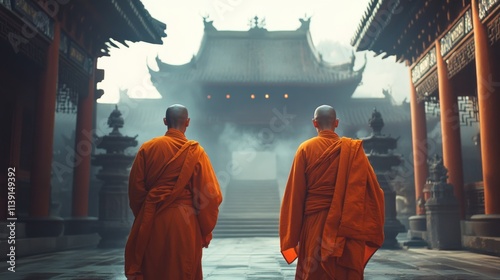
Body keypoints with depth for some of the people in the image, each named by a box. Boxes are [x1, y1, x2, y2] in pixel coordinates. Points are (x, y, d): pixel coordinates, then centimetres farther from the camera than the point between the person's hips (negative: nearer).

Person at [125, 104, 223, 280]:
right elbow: (209, 194, -8)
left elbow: (135, 188, 2)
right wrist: (206, 232, 2)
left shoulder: (147, 148, 1)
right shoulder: (196, 152, -5)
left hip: (151, 221, 2)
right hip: (184, 222, -2)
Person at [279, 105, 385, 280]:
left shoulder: (305, 149, -3)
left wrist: (291, 236, 2)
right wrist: (371, 229, 7)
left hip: (315, 223, -1)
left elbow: (295, 193, -5)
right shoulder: (353, 149, 1)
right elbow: (372, 188, -1)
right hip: (347, 225, 2)